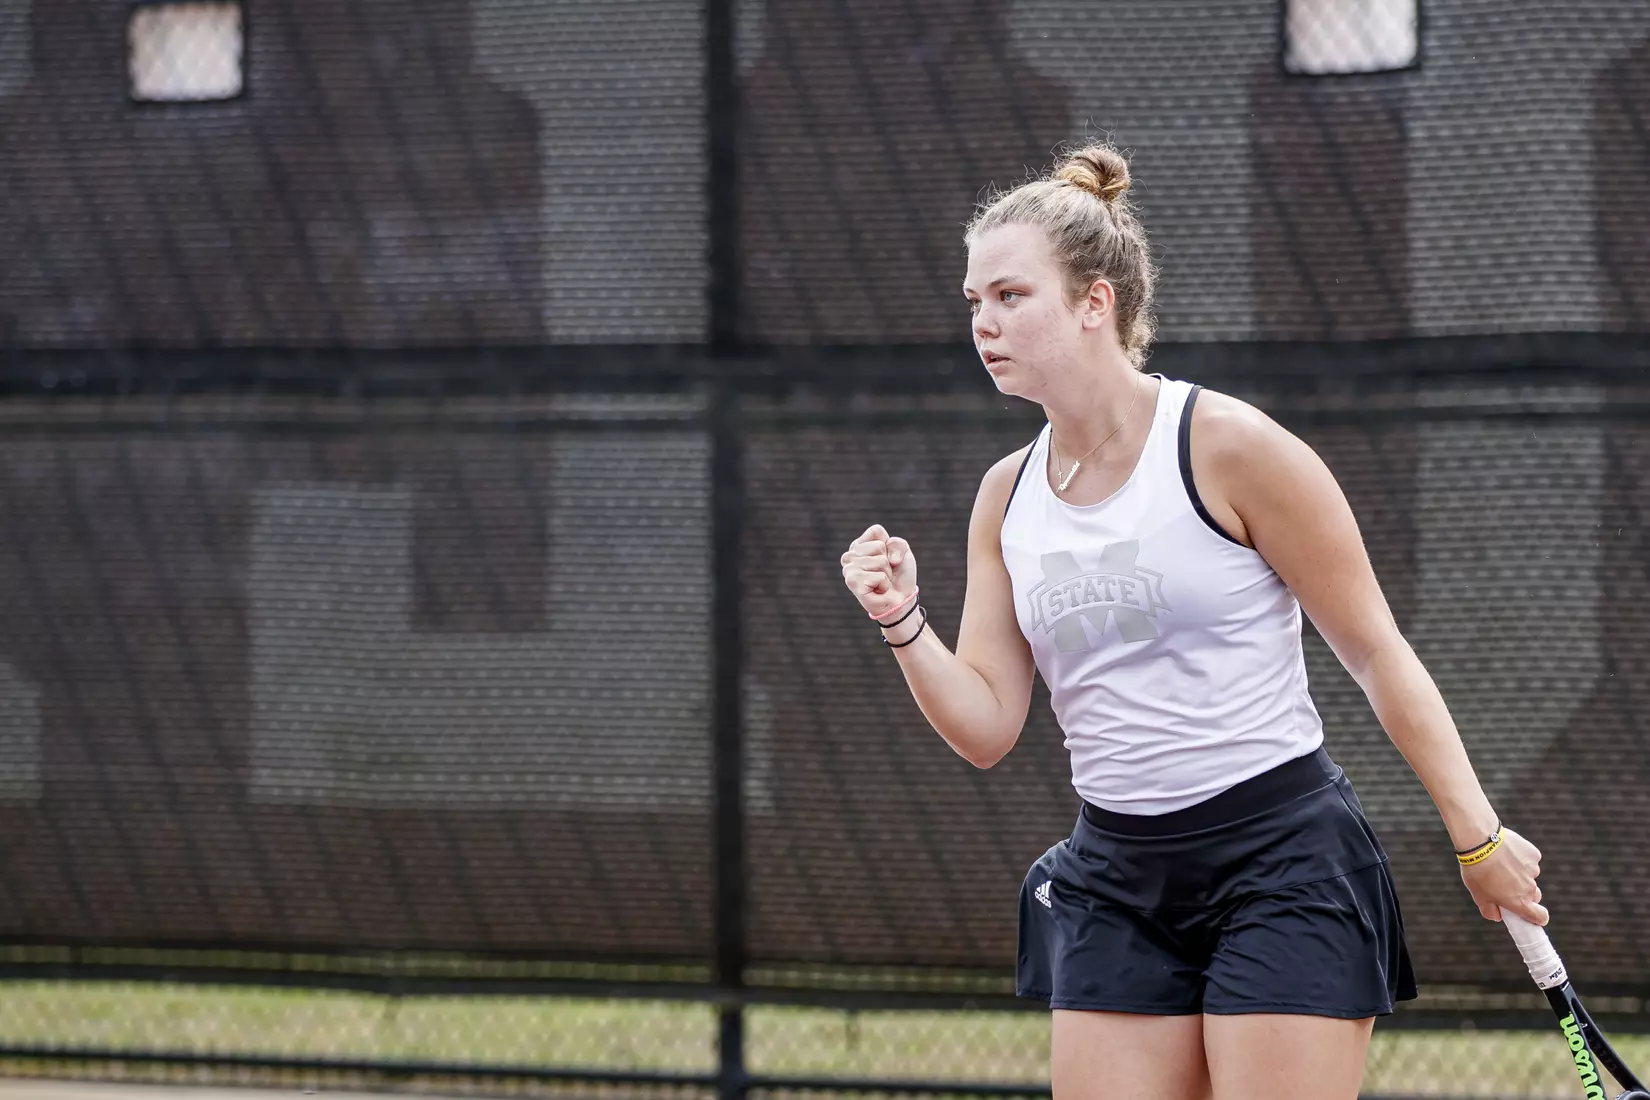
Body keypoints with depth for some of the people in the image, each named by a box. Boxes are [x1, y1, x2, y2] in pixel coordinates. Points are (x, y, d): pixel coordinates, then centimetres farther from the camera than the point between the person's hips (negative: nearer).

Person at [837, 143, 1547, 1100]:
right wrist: (904, 625, -10)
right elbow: (987, 726, 8)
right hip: (1117, 879, 6)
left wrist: (1478, 836, -4)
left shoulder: (1230, 448, -10)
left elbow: (1377, 653, -4)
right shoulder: (1008, 498, 8)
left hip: (1285, 859, -6)